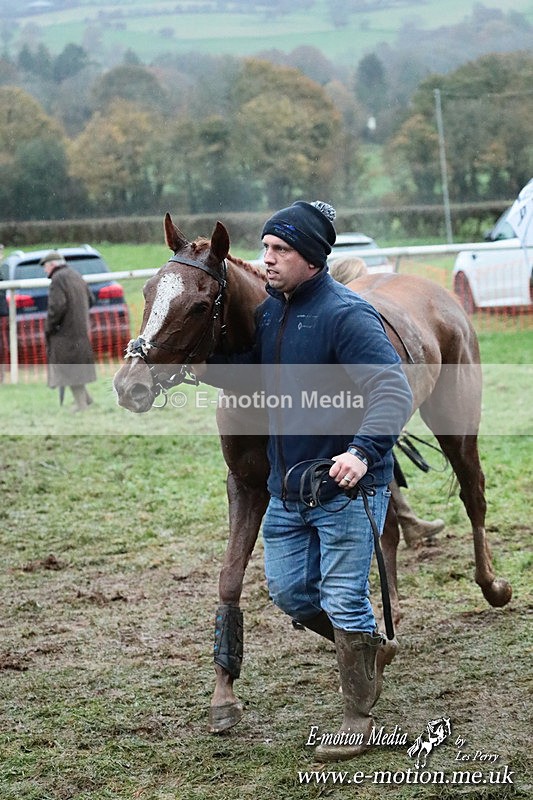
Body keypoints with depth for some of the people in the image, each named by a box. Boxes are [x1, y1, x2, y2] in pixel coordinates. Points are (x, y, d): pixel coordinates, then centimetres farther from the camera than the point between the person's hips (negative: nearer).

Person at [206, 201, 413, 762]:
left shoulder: (345, 315, -19)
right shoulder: (268, 311, 6)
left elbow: (394, 391, -27)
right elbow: (235, 374, 16)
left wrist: (363, 451, -42)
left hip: (347, 488, -8)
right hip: (286, 487, 8)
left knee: (343, 600, 0)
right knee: (288, 591, 16)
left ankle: (358, 719, 15)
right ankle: (365, 650, 40)